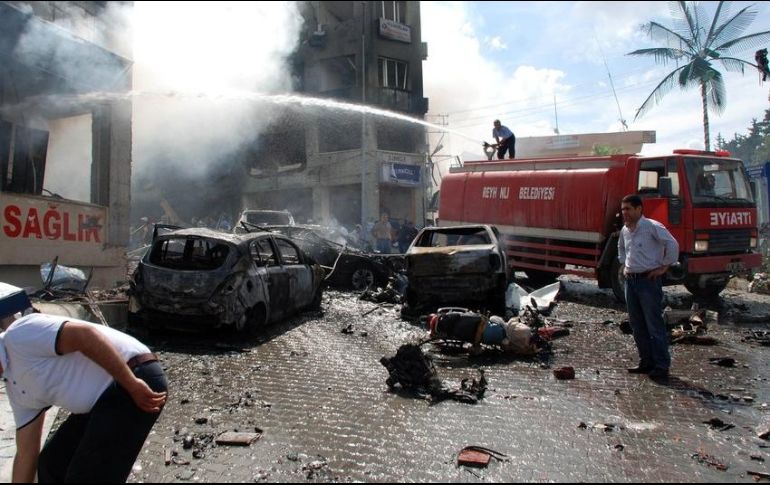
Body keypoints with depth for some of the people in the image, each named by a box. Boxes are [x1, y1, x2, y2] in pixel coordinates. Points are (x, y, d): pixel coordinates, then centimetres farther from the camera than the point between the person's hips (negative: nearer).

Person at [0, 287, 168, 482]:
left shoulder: (18, 335, -9)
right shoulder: (17, 389, 19)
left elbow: (85, 335, -23)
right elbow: (26, 455, 24)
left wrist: (133, 385, -23)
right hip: (106, 397, 10)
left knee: (85, 477, -6)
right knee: (51, 465, 17)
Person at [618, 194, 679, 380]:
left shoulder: (652, 226, -12)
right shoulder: (624, 230, 11)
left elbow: (672, 244, -20)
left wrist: (664, 267, -14)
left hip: (649, 280, -8)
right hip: (631, 280, 8)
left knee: (655, 325, -3)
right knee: (637, 326, 12)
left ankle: (661, 366, 5)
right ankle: (646, 362, 23)